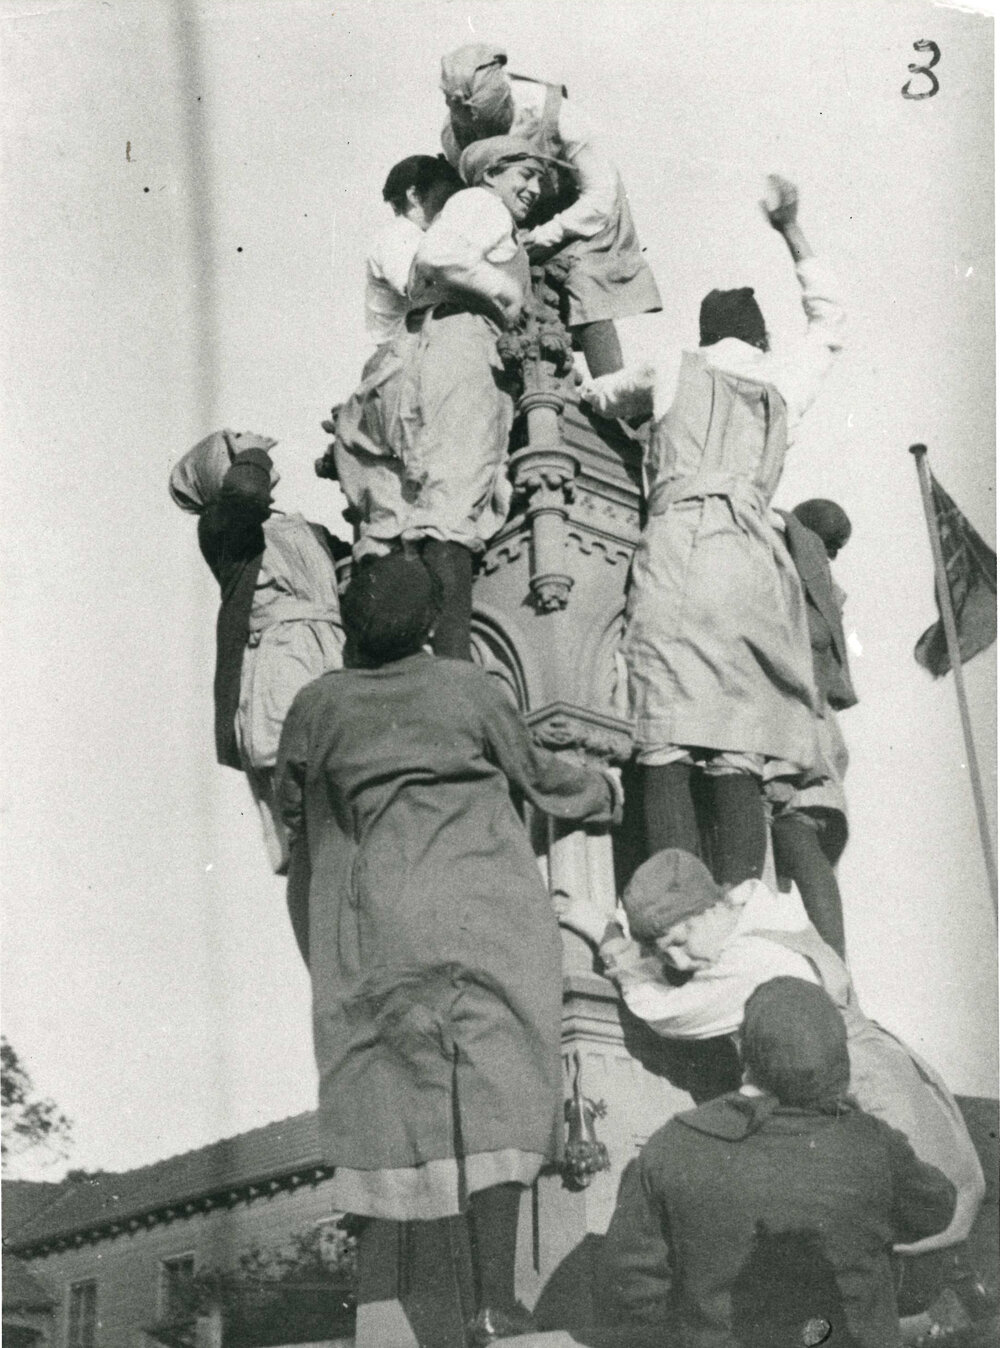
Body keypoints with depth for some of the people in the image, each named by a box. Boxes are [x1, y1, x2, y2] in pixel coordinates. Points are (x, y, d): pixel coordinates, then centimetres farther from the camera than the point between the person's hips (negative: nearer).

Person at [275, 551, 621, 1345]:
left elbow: (291, 810, 19)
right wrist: (602, 791, 37)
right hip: (488, 911, -1)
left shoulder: (319, 707, 6)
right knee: (493, 1093, -1)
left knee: (395, 1093, 10)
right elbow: (534, 773, 18)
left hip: (382, 919, 1)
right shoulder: (470, 688, 5)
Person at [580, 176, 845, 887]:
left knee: (667, 749, -12)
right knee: (737, 758, -4)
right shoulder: (787, 380, 24)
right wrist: (791, 229, 51)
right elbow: (829, 318, 45)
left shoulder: (676, 372, 20)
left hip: (676, 545, -2)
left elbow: (593, 393, 38)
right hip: (753, 558, 2)